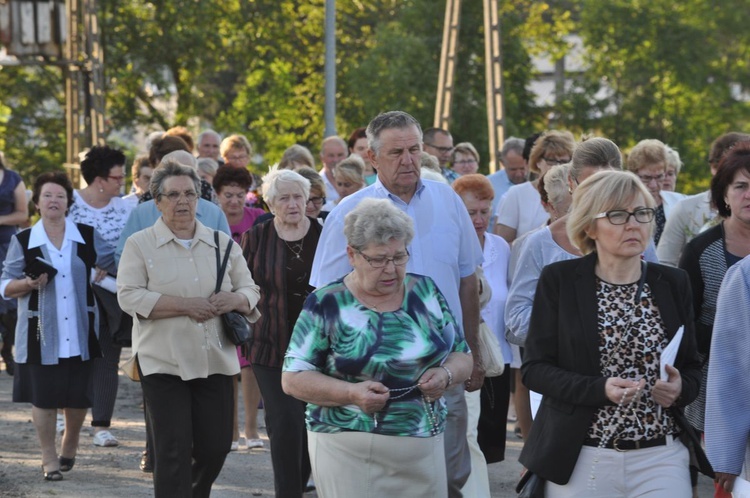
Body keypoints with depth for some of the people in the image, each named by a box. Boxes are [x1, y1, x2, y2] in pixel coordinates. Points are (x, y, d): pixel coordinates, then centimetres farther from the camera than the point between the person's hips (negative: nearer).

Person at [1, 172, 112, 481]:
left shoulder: (88, 237, 4)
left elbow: (116, 266, 11)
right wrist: (29, 284, -17)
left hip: (79, 332, 1)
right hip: (41, 333, -1)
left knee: (79, 397, 7)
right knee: (44, 397, 0)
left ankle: (69, 448, 33)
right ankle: (49, 459, 14)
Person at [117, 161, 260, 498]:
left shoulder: (223, 243, 11)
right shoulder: (140, 245, 0)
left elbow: (250, 290, 13)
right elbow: (129, 296, -10)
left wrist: (235, 299, -12)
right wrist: (186, 306, -18)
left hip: (214, 361, 4)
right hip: (164, 363, -4)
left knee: (216, 445, 7)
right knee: (173, 450, -6)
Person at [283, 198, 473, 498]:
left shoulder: (427, 292, 8)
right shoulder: (326, 305, -3)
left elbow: (463, 357, 13)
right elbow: (293, 379, -4)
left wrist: (446, 375, -10)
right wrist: (351, 393, -18)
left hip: (424, 449, 4)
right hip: (348, 448, -3)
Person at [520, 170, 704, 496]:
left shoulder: (673, 283, 7)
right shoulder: (559, 281, -1)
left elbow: (691, 367, 13)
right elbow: (534, 368, -3)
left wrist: (681, 388, -10)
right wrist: (599, 389, -18)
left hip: (660, 458, 2)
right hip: (579, 458, -2)